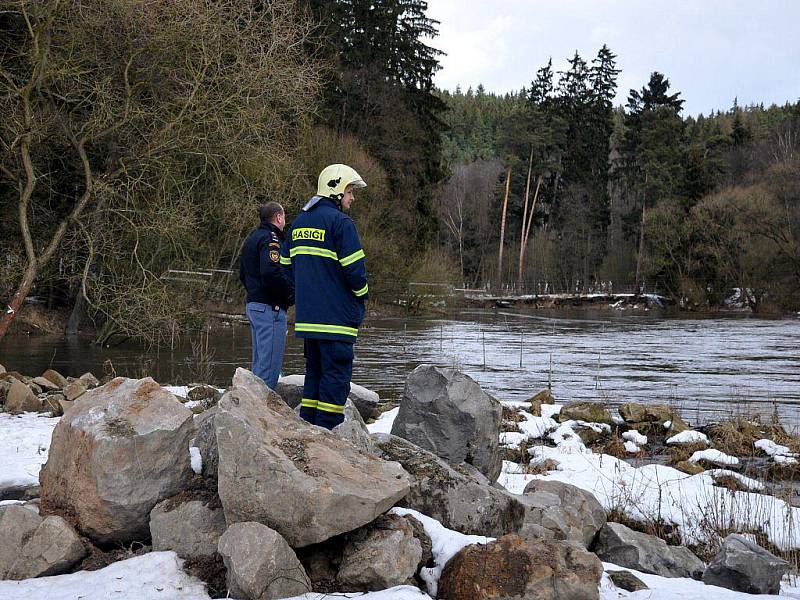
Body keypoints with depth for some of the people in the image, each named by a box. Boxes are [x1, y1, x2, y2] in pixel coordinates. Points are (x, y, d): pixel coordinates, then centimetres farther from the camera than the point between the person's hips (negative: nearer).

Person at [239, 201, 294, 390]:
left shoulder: (252, 238, 19)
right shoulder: (271, 239, -13)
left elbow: (243, 274, 25)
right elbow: (271, 271, -27)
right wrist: (291, 294, -16)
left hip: (253, 304, 10)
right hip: (270, 308, -10)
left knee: (259, 363, 16)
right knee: (270, 363, -9)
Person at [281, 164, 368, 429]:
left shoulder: (299, 222, 14)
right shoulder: (341, 223, -12)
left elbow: (286, 265, 17)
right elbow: (354, 268, -16)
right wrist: (362, 293, 2)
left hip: (307, 316, 8)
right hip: (337, 316, -8)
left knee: (314, 369, 16)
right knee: (336, 372, -3)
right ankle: (327, 431, -4)